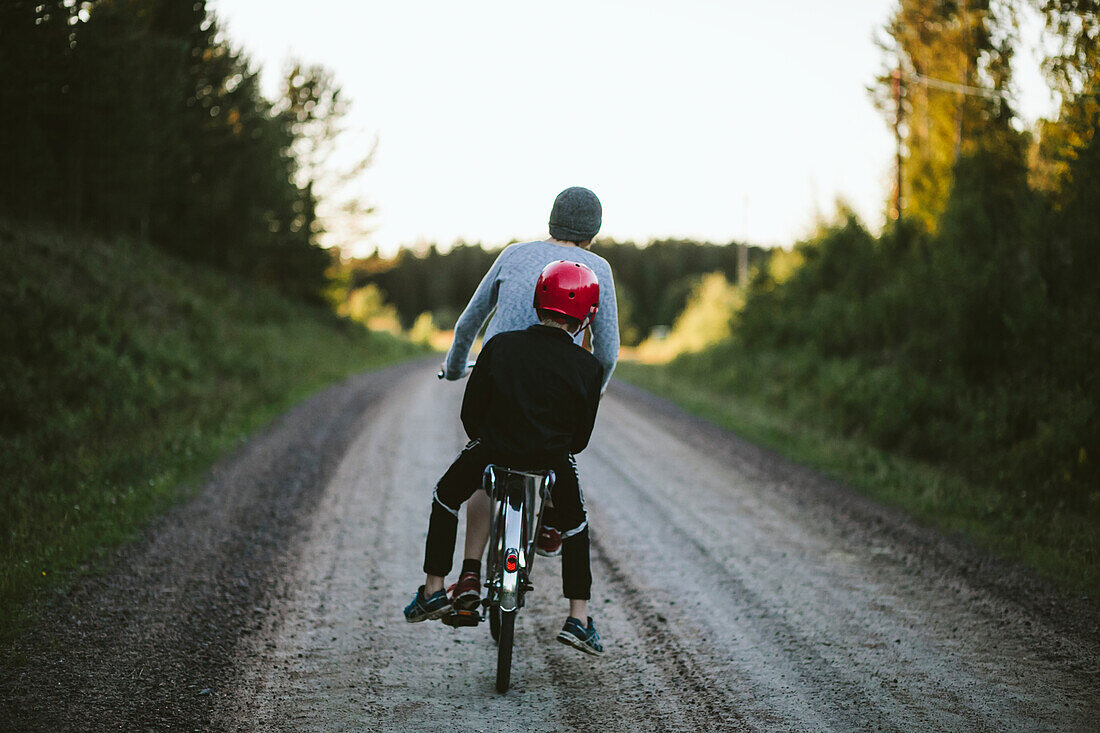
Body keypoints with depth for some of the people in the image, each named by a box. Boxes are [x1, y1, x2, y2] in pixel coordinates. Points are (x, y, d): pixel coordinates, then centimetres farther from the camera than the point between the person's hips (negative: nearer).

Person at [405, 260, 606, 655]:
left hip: (491, 452, 0)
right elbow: (581, 437, 4)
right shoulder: (588, 367, -4)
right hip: (553, 459, 0)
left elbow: (470, 413, 1)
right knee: (575, 526, 27)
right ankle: (578, 620, 22)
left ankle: (433, 590, 28)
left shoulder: (499, 346, -5)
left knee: (445, 499, 28)